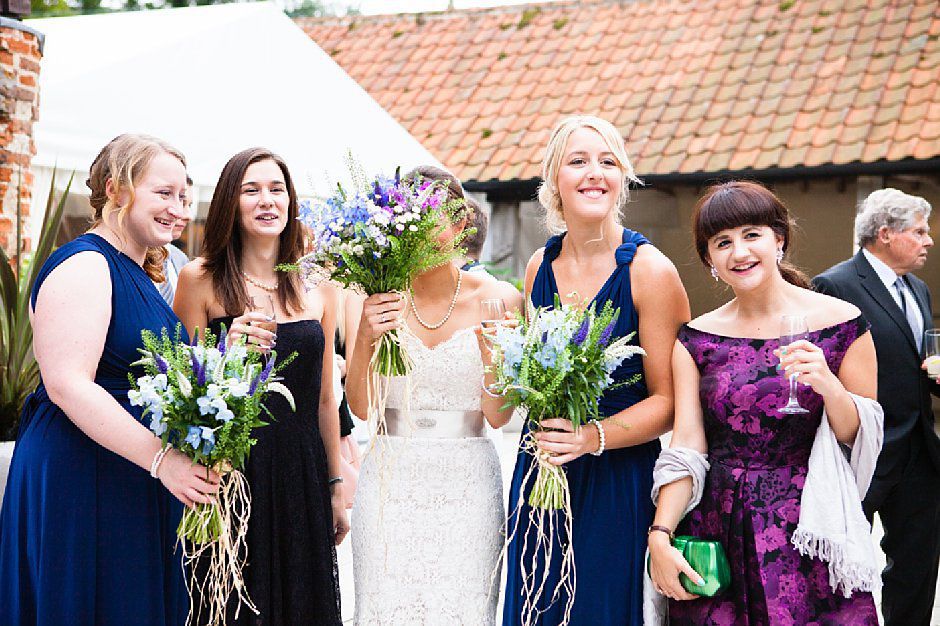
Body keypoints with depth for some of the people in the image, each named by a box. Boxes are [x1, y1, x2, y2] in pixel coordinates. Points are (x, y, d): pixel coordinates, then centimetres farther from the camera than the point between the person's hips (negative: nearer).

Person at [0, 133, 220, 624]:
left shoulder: (140, 275, 16)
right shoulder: (84, 265, -13)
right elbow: (68, 385, -23)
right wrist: (163, 458, -26)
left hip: (138, 490, 9)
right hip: (80, 485, -9)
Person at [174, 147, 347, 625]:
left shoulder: (317, 286, 8)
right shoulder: (201, 278, -3)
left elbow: (324, 398, 12)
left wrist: (335, 487, 13)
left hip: (303, 479, 3)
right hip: (229, 476, -3)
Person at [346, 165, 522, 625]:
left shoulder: (497, 299, -3)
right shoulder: (380, 298, 1)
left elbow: (497, 415, -4)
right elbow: (359, 406, -1)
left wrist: (491, 342, -18)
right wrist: (365, 338, -17)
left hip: (467, 483, -1)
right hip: (390, 481, 1)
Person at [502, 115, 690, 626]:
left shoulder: (650, 271, -11)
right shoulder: (540, 267, 6)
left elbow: (670, 398, -11)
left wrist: (596, 437, -23)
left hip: (618, 482, -5)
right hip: (540, 473, 5)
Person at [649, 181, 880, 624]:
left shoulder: (840, 323, -3)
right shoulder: (696, 340, 3)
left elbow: (866, 440, 0)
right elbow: (687, 445, -1)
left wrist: (828, 385, -19)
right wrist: (660, 535, -13)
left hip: (810, 532, -2)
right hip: (718, 531, 2)